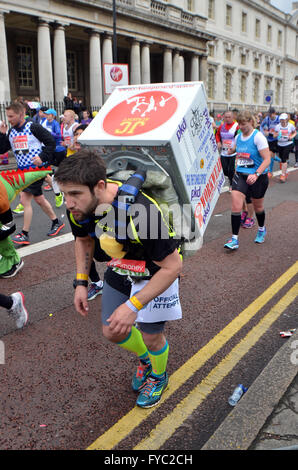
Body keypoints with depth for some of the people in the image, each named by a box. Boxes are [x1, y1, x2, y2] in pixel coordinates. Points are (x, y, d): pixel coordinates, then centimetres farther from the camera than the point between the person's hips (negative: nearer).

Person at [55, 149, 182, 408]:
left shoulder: (139, 213, -41)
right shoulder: (79, 209, -20)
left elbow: (172, 266, -31)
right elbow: (84, 240, 5)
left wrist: (133, 306, -32)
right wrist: (81, 283, 0)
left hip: (157, 270, -5)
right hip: (120, 269, 6)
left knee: (151, 336, 3)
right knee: (113, 332, 11)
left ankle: (158, 376, 39)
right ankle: (145, 358, 45)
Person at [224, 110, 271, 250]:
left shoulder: (258, 137, -14)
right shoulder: (238, 137, 5)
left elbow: (267, 159, -17)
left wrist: (256, 174, -30)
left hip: (258, 177, -4)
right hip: (240, 175, 4)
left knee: (257, 206, 13)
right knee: (236, 205, -11)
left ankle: (262, 229, 43)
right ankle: (234, 239, -7)